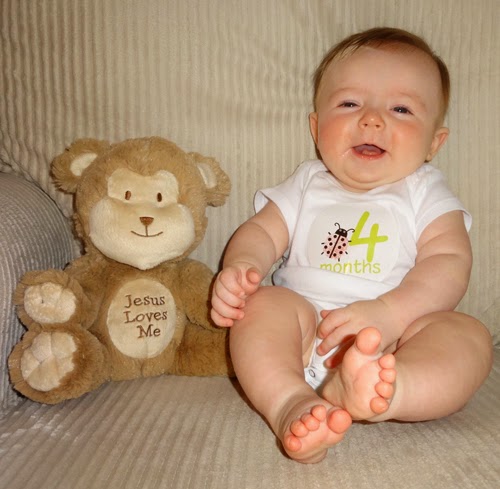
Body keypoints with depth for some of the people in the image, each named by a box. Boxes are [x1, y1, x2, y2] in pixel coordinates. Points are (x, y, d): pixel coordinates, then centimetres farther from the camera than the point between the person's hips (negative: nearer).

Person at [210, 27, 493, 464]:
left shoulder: (425, 193, 7)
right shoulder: (307, 186, 13)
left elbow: (449, 262, -7)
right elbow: (262, 232, 8)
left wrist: (390, 312, -26)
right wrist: (240, 267, -18)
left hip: (392, 343, -1)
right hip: (306, 325, 2)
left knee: (469, 335, -26)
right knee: (260, 304, -24)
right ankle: (290, 403, -47)